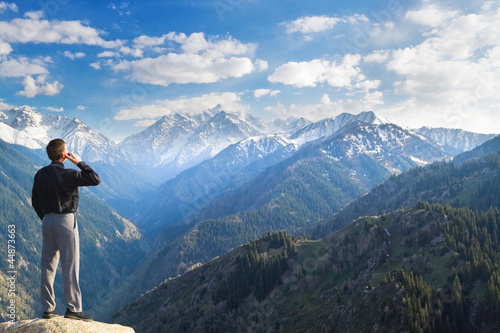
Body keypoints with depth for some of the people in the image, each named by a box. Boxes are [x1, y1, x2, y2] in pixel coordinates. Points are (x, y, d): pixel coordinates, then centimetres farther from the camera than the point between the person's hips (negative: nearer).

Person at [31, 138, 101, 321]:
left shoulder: (40, 174, 7)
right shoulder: (67, 174, -13)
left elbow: (35, 201, 13)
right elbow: (95, 180, -12)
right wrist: (80, 163, -3)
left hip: (47, 222, 7)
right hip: (65, 220, -7)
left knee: (48, 266, 9)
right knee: (70, 266, -3)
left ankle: (48, 309, 15)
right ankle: (73, 308, -1)